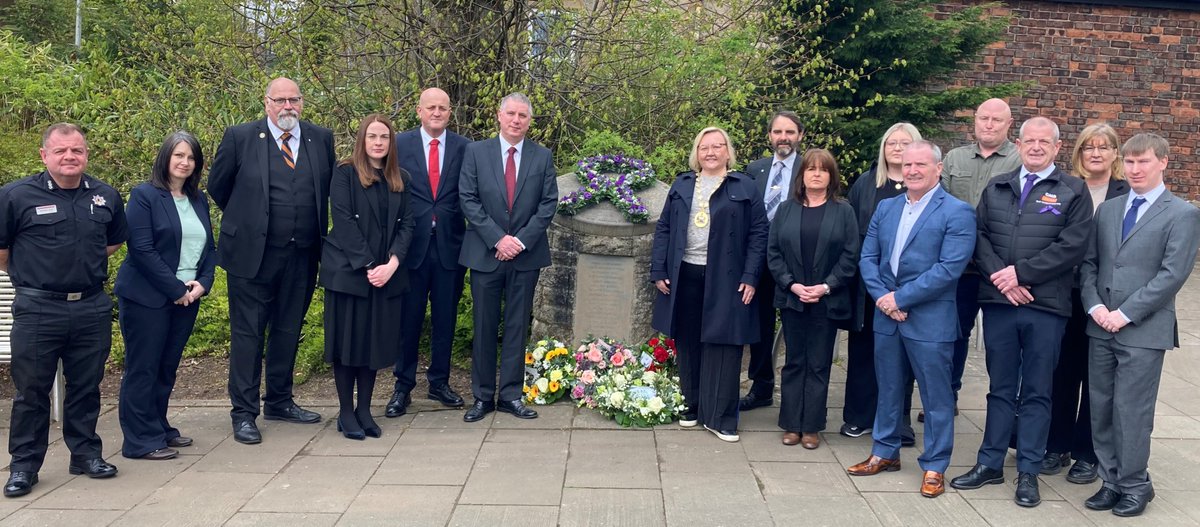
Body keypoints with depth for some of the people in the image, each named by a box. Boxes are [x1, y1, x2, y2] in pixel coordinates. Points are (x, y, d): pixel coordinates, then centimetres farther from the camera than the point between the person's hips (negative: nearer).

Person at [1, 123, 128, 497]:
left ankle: (86, 453, 26)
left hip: (92, 309, 3)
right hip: (37, 310, -3)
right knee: (31, 391, 6)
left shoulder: (106, 197, 5)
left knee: (86, 388, 12)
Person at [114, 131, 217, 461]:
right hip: (148, 297, -6)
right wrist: (177, 290, -15)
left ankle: (159, 429, 24)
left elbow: (209, 247, 14)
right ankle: (141, 441, 7)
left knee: (167, 368, 12)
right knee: (143, 368, 0)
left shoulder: (198, 200, 13)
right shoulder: (144, 196, -7)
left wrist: (202, 283, -4)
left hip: (187, 296, 6)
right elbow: (142, 250, -14)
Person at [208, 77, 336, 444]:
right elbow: (218, 186, 6)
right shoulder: (240, 137, -5)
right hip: (253, 253, -4)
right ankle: (243, 413, 10)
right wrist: (246, 220, 11)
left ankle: (280, 402, 29)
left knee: (288, 331, 15)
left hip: (302, 257, 4)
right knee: (248, 333, 2)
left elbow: (328, 189, 16)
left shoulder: (321, 138, 5)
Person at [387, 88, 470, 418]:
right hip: (412, 243, -1)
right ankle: (403, 386, 16)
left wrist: (470, 239, -4)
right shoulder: (400, 145, 2)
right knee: (408, 318, 4)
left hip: (450, 244, 1)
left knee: (445, 317, 10)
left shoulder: (464, 147, 4)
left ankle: (439, 382, 24)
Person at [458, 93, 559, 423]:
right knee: (484, 327, 5)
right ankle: (482, 397, 15)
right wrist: (497, 239, -12)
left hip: (526, 255, 1)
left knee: (517, 327, 6)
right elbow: (468, 200, -3)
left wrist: (522, 240, -10)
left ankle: (511, 395, 15)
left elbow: (548, 203, 1)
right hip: (485, 254, -1)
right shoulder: (475, 152, 2)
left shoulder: (543, 156, 5)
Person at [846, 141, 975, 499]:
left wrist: (900, 297, -17)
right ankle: (885, 453, 31)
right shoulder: (885, 208, 11)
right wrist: (882, 296, -9)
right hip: (886, 316, 6)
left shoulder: (956, 212, -8)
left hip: (929, 319, -5)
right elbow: (868, 257, 8)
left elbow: (949, 268, -17)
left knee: (936, 397, 5)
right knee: (888, 389, 16)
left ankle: (935, 466, 17)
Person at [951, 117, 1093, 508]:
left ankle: (1028, 472, 15)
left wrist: (1021, 273, -14)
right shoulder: (996, 188, 12)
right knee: (1000, 387, 12)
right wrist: (999, 277, -11)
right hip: (998, 302, 3)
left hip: (1046, 306, -3)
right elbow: (979, 235, 5)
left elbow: (1072, 245, -9)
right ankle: (990, 463, 21)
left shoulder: (1074, 191, 1)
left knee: (1036, 391, 6)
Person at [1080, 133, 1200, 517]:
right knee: (1100, 408, 9)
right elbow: (1089, 262, 11)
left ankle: (1134, 486, 15)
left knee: (1131, 410, -1)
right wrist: (1095, 305, -5)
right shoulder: (1107, 209, 13)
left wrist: (1126, 313, -15)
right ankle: (1111, 480, 21)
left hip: (1144, 330, -5)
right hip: (1102, 326, 5)